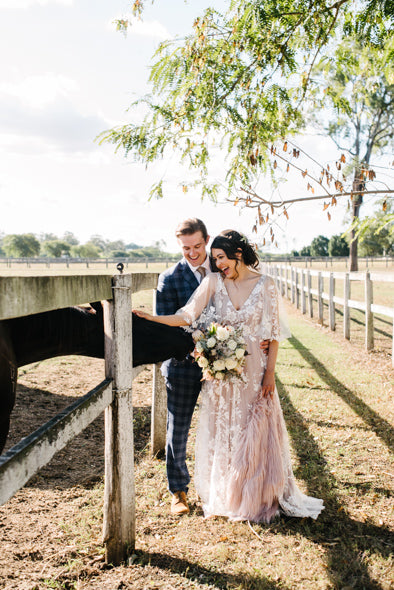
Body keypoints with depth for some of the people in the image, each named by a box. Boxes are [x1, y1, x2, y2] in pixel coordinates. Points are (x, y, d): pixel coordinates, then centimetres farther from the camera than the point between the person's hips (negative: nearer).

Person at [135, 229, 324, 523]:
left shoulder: (265, 284, -6)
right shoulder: (213, 281, -2)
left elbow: (274, 332, -4)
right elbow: (188, 316, -7)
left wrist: (270, 372, -6)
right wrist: (152, 319, -19)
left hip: (253, 370, -1)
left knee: (255, 433, 6)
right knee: (221, 433, 9)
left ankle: (258, 498, 25)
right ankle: (223, 497, 26)